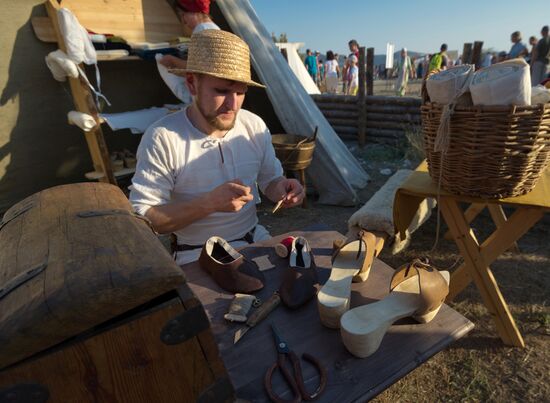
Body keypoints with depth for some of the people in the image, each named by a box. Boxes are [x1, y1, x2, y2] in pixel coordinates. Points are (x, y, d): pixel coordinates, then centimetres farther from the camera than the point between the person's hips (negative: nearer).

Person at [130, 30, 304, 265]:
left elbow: (270, 179, 12)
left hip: (255, 239, 5)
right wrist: (209, 203, -28)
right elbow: (140, 219, -16)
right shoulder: (162, 138, -15)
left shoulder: (255, 126, -1)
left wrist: (281, 188, -12)